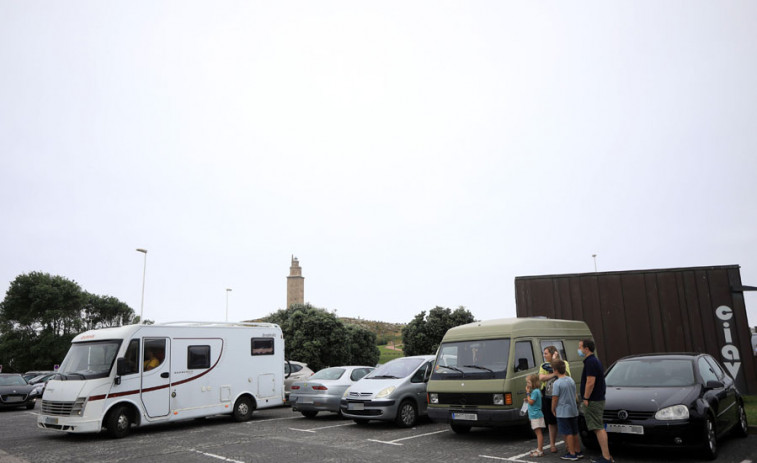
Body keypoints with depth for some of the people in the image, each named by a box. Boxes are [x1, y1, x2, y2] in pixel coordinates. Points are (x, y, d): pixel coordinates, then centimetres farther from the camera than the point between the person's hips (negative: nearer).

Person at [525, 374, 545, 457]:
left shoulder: (535, 391, -17)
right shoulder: (536, 391, 14)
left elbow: (531, 402, -19)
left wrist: (528, 393, -14)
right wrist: (527, 399, 7)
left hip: (536, 415, -10)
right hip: (534, 415, 10)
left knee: (538, 432, -9)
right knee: (538, 432, 14)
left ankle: (540, 451, -9)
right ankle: (540, 449, 21)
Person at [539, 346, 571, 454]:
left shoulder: (564, 363, 2)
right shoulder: (543, 366, 9)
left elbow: (566, 376, -15)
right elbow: (541, 378, -7)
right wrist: (554, 374, -15)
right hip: (547, 397, 2)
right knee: (551, 422, 8)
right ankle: (552, 444, 18)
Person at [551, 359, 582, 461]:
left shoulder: (557, 383, -17)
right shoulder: (571, 380, 6)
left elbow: (555, 398, -14)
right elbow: (574, 395, 15)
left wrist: (553, 410, 0)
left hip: (563, 412, -7)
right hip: (574, 410, 7)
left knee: (568, 433, 0)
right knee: (574, 433, 17)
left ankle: (572, 454, 4)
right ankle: (578, 452, 24)